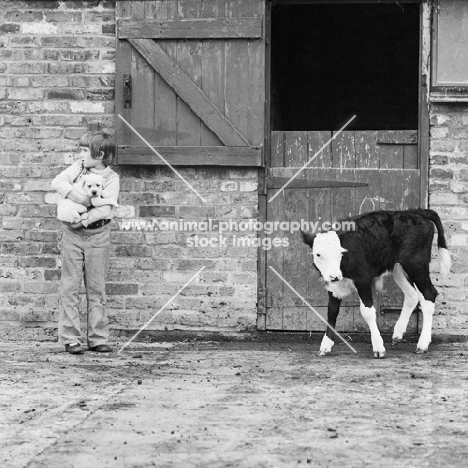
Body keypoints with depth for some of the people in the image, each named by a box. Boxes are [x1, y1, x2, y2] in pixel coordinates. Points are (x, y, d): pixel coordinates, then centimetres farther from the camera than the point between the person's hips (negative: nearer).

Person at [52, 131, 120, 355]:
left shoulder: (111, 178, -3)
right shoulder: (78, 168, 3)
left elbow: (105, 210, -15)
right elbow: (57, 182, -13)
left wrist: (83, 220, -24)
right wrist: (77, 196, -26)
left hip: (98, 235, -1)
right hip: (72, 234, 1)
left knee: (96, 288, 5)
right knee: (70, 286, 0)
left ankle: (97, 338, 10)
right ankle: (70, 339, 3)